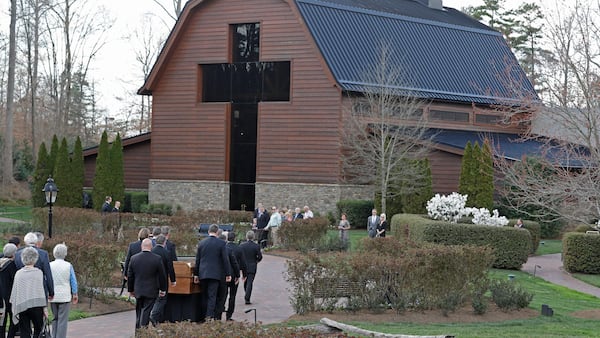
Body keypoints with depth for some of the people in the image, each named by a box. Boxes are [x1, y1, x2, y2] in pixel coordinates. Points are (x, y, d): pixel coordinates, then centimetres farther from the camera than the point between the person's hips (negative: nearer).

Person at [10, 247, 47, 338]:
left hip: (21, 306, 2)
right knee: (38, 330, 10)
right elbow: (41, 290, -6)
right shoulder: (38, 272, -4)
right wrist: (44, 307, -1)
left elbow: (14, 291, 6)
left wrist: (15, 309, 15)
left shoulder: (18, 273, 3)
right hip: (36, 305, -2)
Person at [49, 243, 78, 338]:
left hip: (53, 297, 3)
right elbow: (73, 281, -2)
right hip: (65, 296, -3)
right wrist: (75, 294, 10)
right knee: (63, 320, -1)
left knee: (55, 319, 16)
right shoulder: (68, 266, -7)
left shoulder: (50, 265, -1)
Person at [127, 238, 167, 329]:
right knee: (146, 311, -3)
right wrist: (163, 289, 7)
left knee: (139, 311, 16)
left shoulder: (134, 258, -2)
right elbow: (162, 275, -4)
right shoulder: (157, 259, -10)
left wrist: (130, 290, 15)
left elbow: (130, 276, 4)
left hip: (138, 291, 3)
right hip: (151, 291, -3)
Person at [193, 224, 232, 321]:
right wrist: (228, 274, 0)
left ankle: (204, 315, 16)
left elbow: (197, 260, 9)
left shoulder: (201, 243, 6)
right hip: (215, 273, -3)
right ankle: (210, 316, -12)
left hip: (203, 273, 3)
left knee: (204, 295, 12)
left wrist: (196, 274, 15)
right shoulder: (221, 243, -5)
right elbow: (225, 260, -6)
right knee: (212, 296, -4)